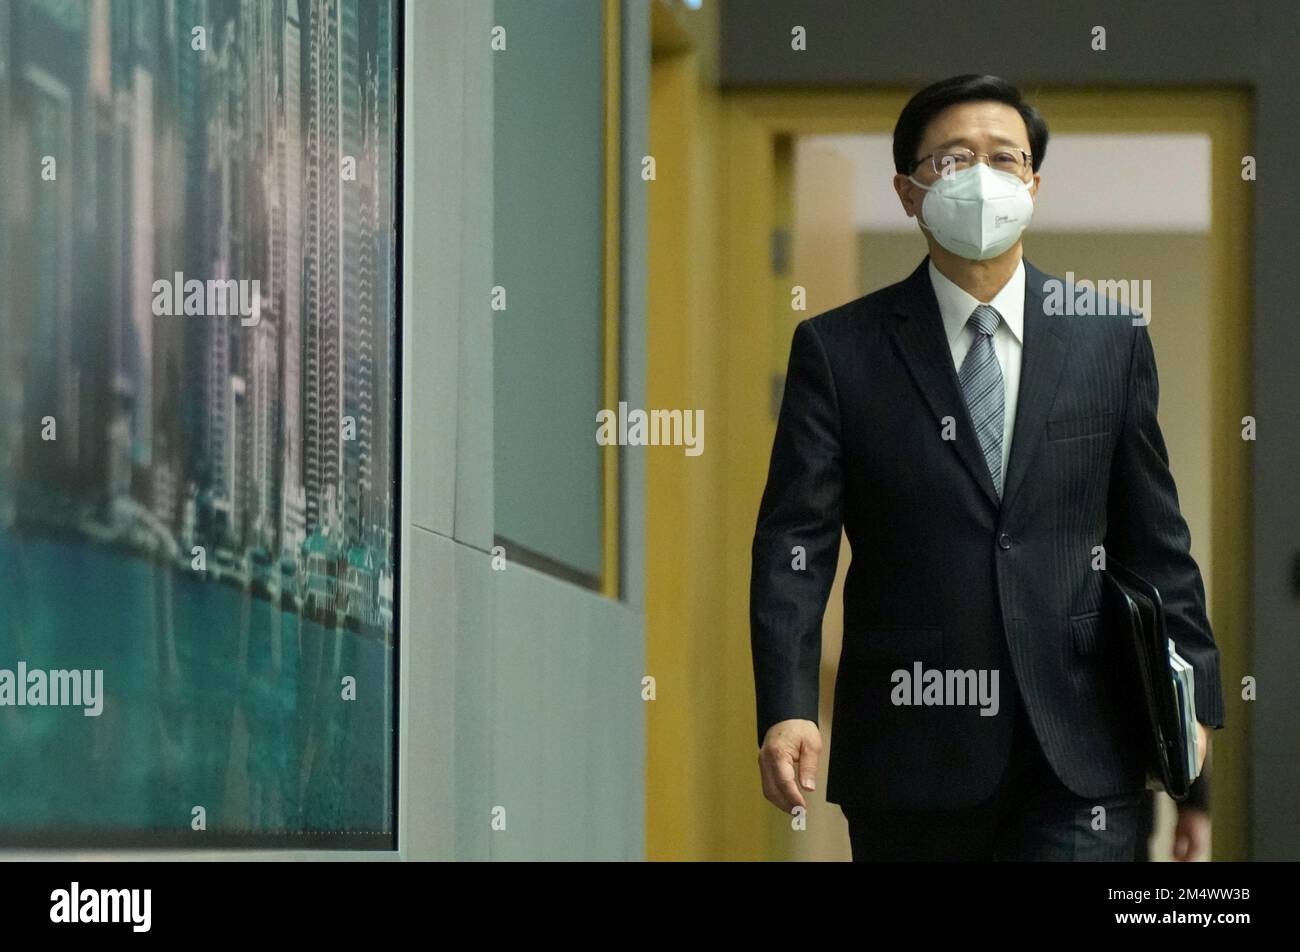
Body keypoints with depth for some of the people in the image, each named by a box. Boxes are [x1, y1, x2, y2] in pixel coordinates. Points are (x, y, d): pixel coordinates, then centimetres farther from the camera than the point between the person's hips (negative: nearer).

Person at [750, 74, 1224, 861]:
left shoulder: (1112, 339, 9)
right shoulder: (838, 350, 3)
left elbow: (1155, 541, 11)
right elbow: (794, 543, -4)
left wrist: (1191, 704, 5)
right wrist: (786, 709, -17)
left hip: (1077, 764, 1)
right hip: (910, 760, -1)